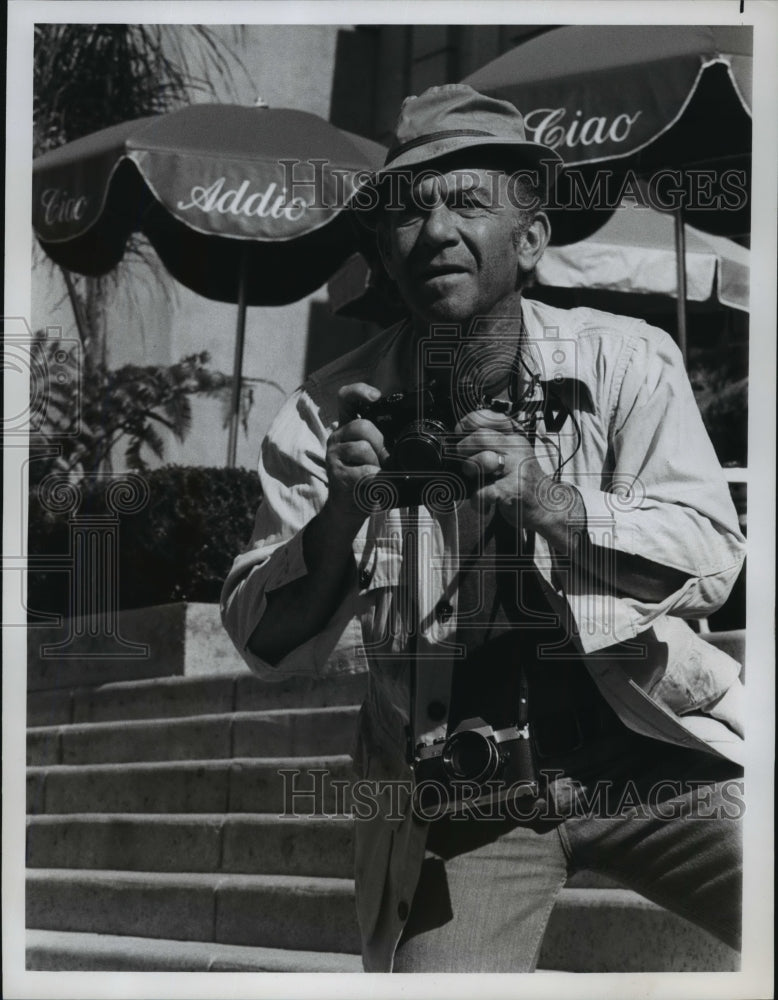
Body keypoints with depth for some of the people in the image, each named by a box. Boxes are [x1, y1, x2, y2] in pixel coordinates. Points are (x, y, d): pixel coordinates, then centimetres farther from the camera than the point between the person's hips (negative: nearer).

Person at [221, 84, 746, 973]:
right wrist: (343, 514, -25)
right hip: (455, 793, 0)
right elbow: (264, 644, -6)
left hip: (651, 755, 1)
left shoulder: (627, 360, -6)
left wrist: (548, 503, -30)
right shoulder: (327, 415, -5)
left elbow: (711, 563, -14)